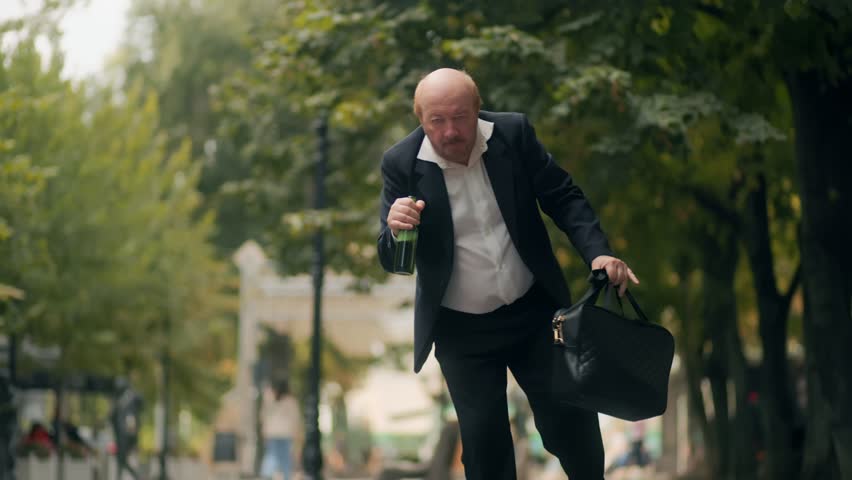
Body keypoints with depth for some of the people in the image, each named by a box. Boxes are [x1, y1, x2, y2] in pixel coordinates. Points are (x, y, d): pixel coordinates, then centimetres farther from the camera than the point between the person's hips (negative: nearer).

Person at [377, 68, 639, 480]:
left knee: (570, 420, 10)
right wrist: (395, 230, -33)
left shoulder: (513, 133, -11)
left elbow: (563, 197, -3)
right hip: (461, 330, -1)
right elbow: (393, 261, -10)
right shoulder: (401, 164, -14)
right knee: (484, 444, 6)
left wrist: (599, 253, -18)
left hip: (534, 311, 1)